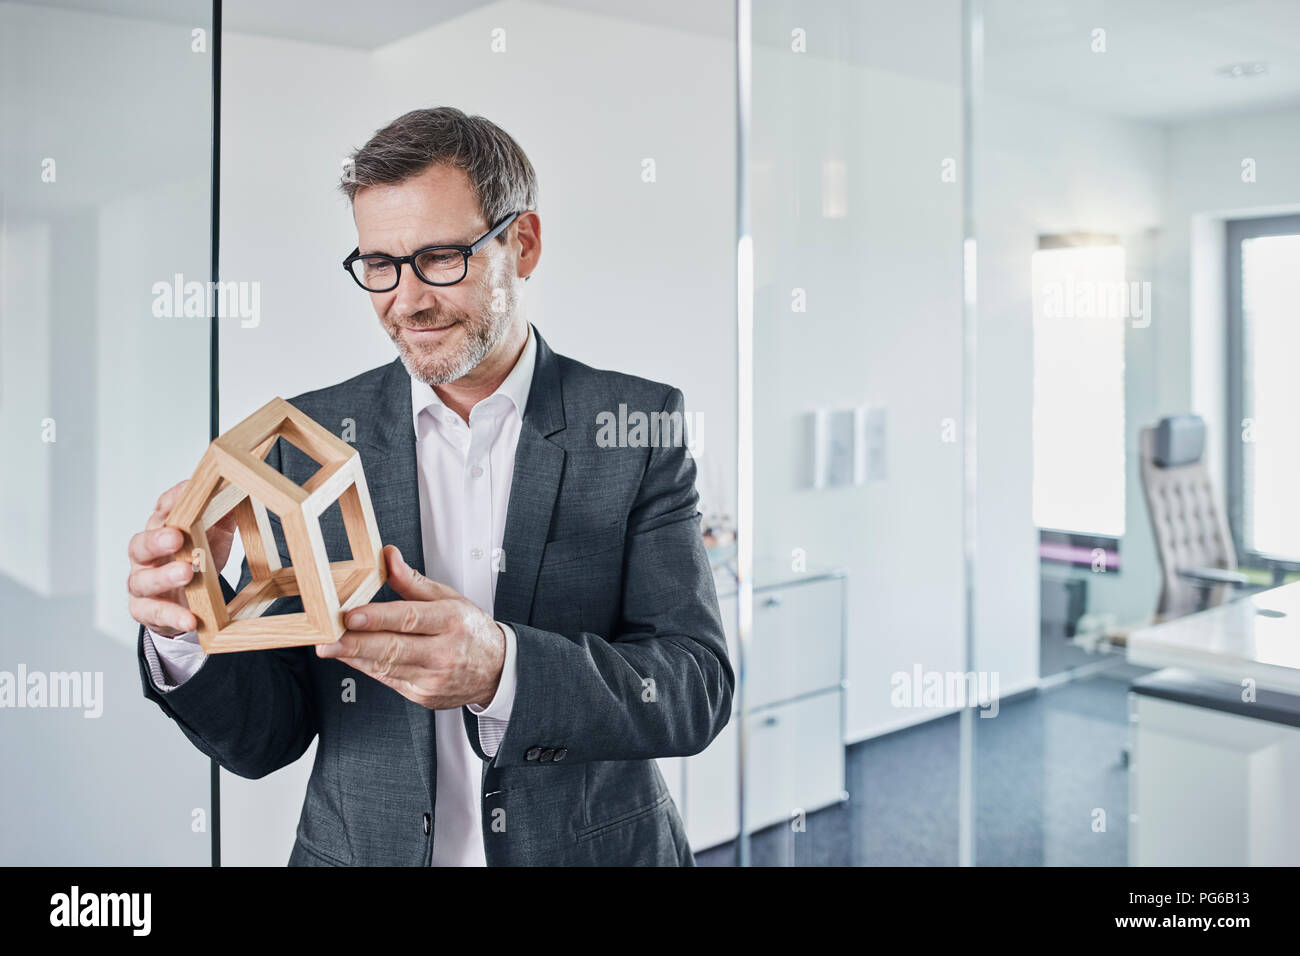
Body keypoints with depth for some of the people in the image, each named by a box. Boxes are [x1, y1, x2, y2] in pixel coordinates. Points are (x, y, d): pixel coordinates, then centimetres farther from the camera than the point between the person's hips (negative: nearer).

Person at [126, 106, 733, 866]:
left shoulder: (640, 426, -8)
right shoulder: (310, 439, -5)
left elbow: (698, 688, -14)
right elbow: (269, 738, -4)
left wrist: (501, 670, -29)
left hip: (594, 848, 0)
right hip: (363, 849, 1)